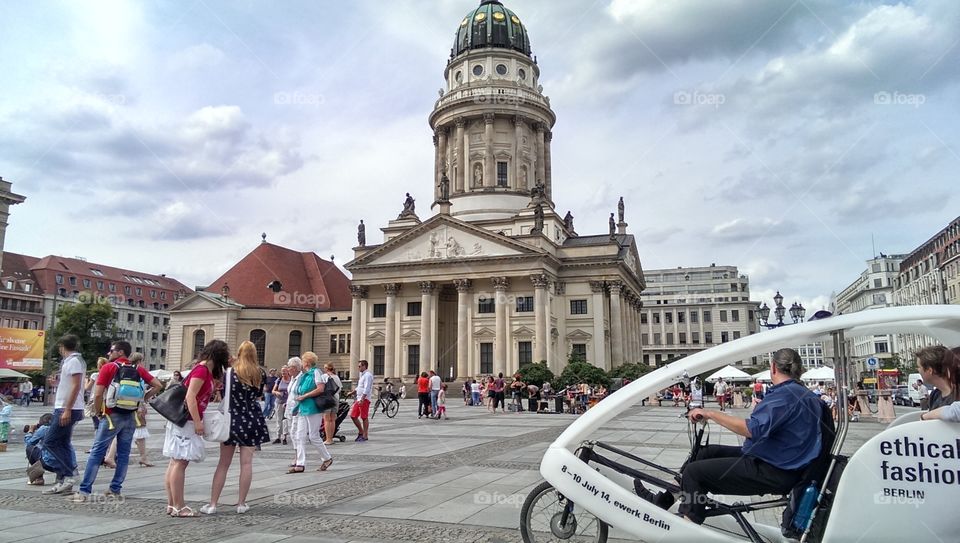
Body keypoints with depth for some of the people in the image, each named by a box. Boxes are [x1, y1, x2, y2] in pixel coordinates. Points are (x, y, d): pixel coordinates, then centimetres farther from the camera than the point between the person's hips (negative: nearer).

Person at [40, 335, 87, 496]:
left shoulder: (74, 361, -13)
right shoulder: (69, 361, 17)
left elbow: (76, 386, -20)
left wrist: (67, 410, -23)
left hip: (67, 409, -10)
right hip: (64, 408, 10)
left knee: (50, 442, -7)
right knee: (62, 444, 10)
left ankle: (67, 476, -8)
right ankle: (63, 481, 12)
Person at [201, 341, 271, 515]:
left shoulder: (230, 373, -8)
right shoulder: (259, 374, 0)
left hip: (232, 420, -1)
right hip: (252, 420, 1)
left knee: (223, 463, 6)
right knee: (246, 462, 4)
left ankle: (212, 504, 8)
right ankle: (241, 504, 8)